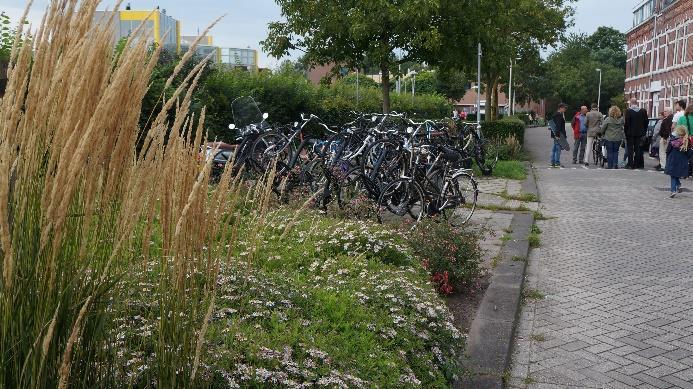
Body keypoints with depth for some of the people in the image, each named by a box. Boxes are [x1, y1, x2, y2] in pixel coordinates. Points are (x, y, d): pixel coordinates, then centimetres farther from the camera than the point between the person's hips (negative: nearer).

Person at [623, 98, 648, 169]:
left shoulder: (628, 111, -13)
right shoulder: (643, 111, 2)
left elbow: (626, 122, -14)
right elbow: (646, 121, 6)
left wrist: (625, 131, -4)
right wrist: (644, 130, 15)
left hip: (630, 133, -4)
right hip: (639, 133, 4)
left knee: (630, 149, 0)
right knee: (638, 149, 10)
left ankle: (630, 164, -2)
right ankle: (637, 164, 12)